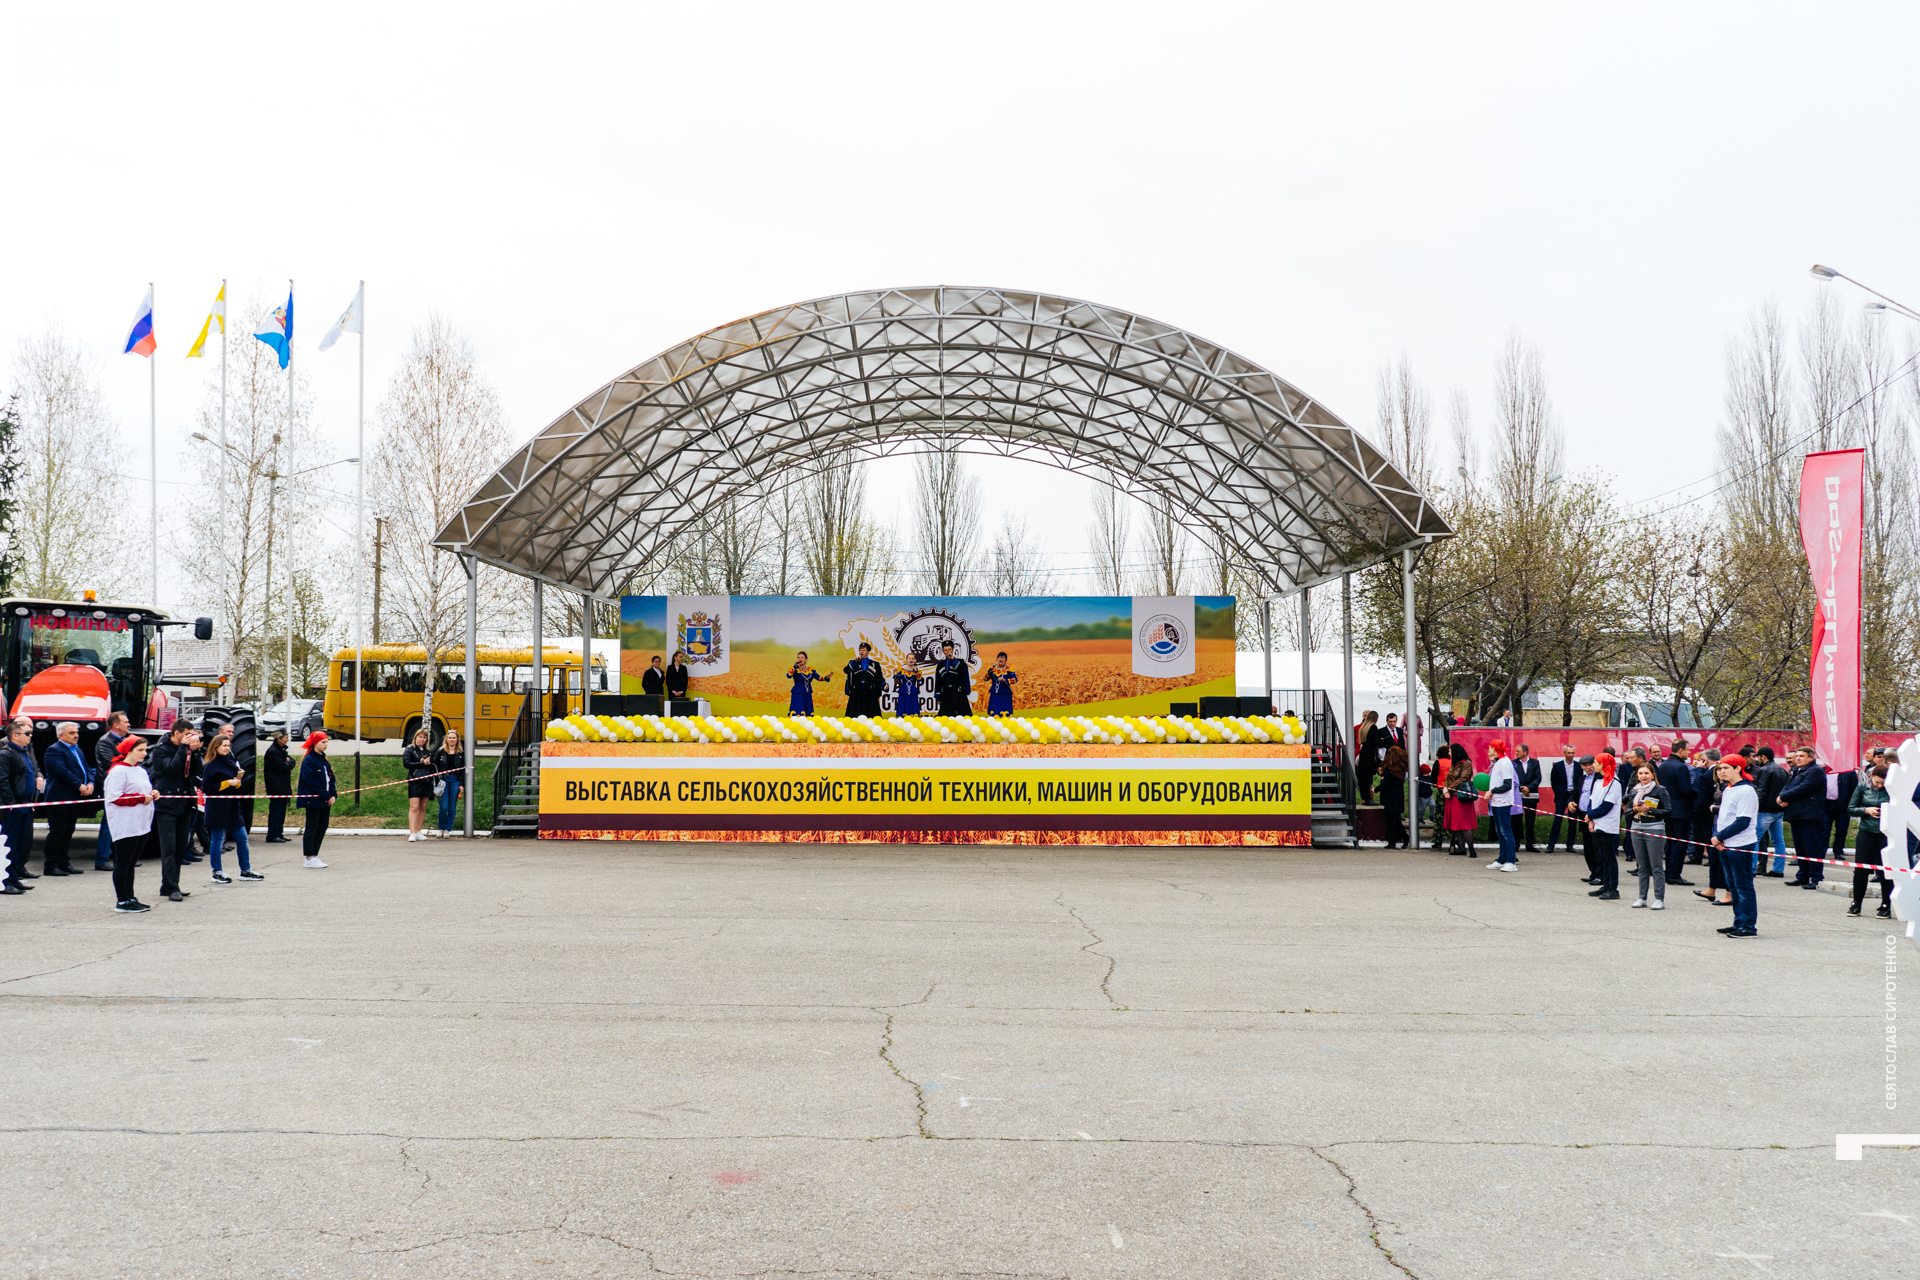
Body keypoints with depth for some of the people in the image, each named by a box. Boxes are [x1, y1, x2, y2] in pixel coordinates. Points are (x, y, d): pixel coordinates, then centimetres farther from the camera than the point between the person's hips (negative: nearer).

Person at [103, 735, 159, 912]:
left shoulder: (141, 770, 17)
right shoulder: (118, 771, -11)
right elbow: (115, 797, -18)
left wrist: (153, 793, 6)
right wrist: (141, 798, -16)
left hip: (142, 824, 9)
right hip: (125, 825, -9)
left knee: (131, 862, 13)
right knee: (123, 863, -3)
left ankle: (130, 898, 17)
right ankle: (122, 901, 0)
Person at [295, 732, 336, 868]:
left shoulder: (324, 760, 14)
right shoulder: (308, 760, -11)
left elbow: (330, 779, 14)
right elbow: (312, 781, -17)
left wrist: (333, 795, -1)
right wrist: (327, 796, -15)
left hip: (325, 800, 8)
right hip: (313, 800, -8)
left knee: (322, 828, 8)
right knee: (311, 828, -2)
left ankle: (315, 856, 15)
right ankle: (310, 858, 2)